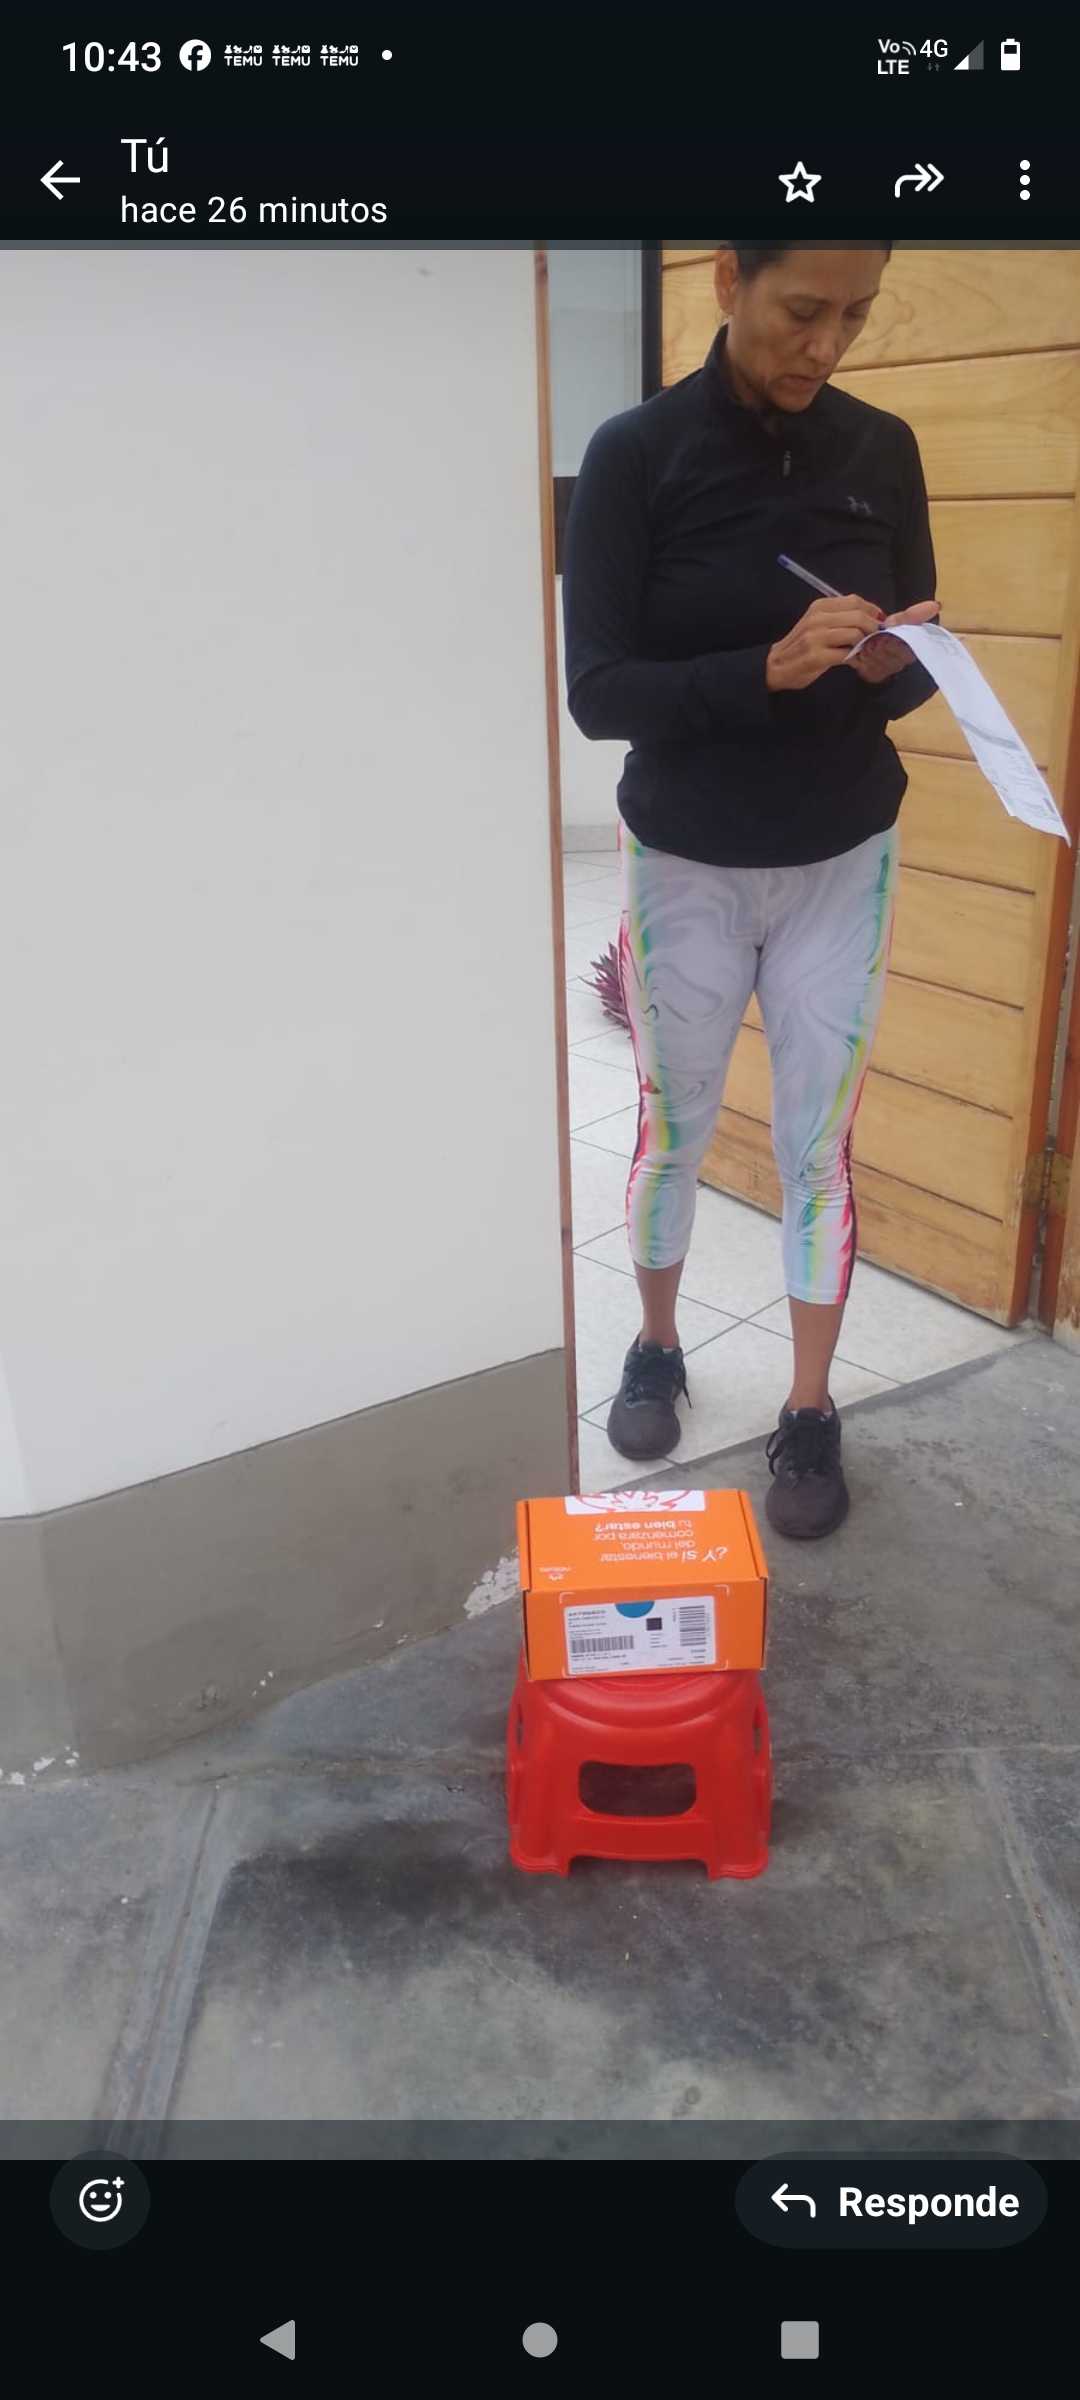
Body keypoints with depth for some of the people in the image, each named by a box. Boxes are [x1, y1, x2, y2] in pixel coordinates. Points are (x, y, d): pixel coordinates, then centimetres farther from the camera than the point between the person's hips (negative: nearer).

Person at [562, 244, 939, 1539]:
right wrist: (771, 668, -29)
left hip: (842, 863, 2)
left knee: (817, 1142, 5)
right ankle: (656, 1346, 36)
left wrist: (890, 669, -19)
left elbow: (912, 660, 6)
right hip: (685, 864, -2)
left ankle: (810, 1414, 20)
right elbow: (597, 691, -15)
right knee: (672, 1127, 13)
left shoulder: (882, 450, 0)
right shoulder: (636, 452, -11)